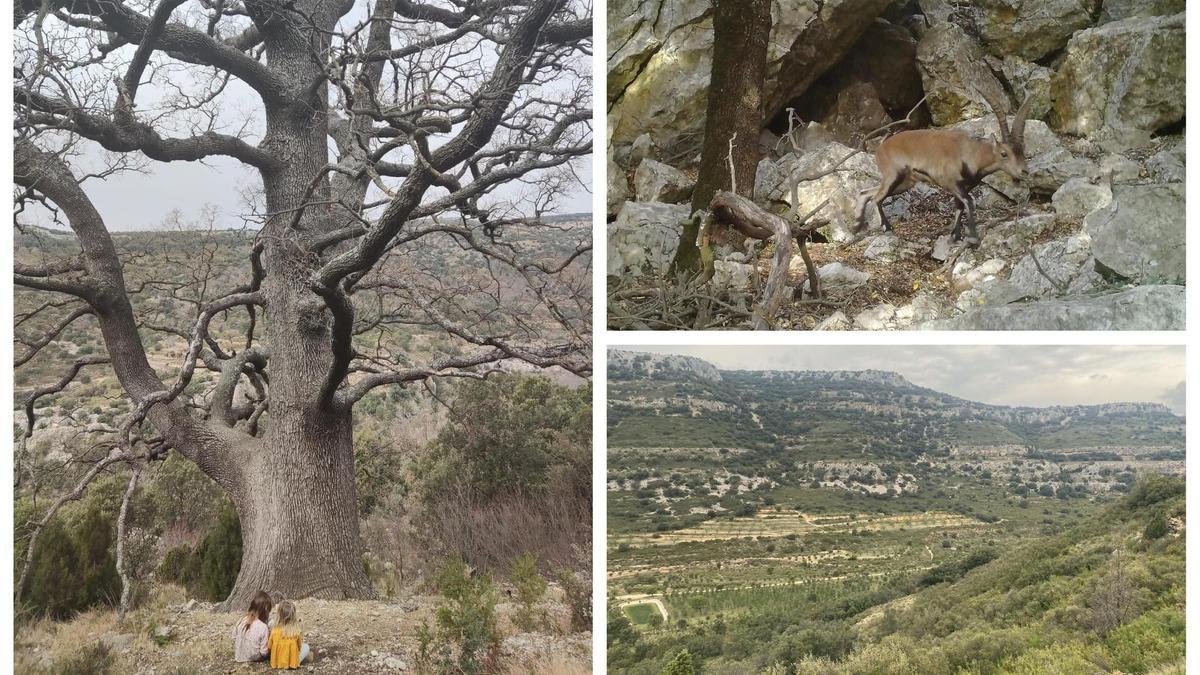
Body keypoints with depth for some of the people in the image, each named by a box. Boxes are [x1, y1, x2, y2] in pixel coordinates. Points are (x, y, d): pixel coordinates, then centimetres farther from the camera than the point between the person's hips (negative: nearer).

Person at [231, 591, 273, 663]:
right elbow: (264, 652, -19)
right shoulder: (263, 627, -25)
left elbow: (234, 638, 3)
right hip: (253, 658, -5)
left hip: (239, 657, 5)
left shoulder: (241, 620, -11)